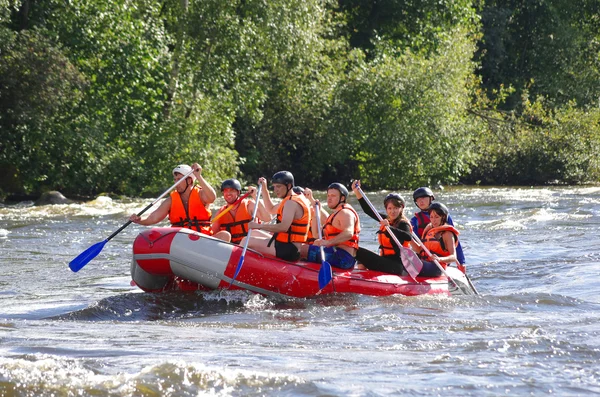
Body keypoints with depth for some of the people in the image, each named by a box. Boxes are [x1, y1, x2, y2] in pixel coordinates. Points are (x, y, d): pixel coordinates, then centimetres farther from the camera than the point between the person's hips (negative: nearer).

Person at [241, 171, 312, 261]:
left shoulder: (291, 203, -17)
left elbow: (283, 227, -30)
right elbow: (271, 209, 31)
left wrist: (259, 226, -25)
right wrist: (264, 188, 23)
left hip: (287, 250, -11)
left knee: (247, 241, -13)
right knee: (254, 233, 26)